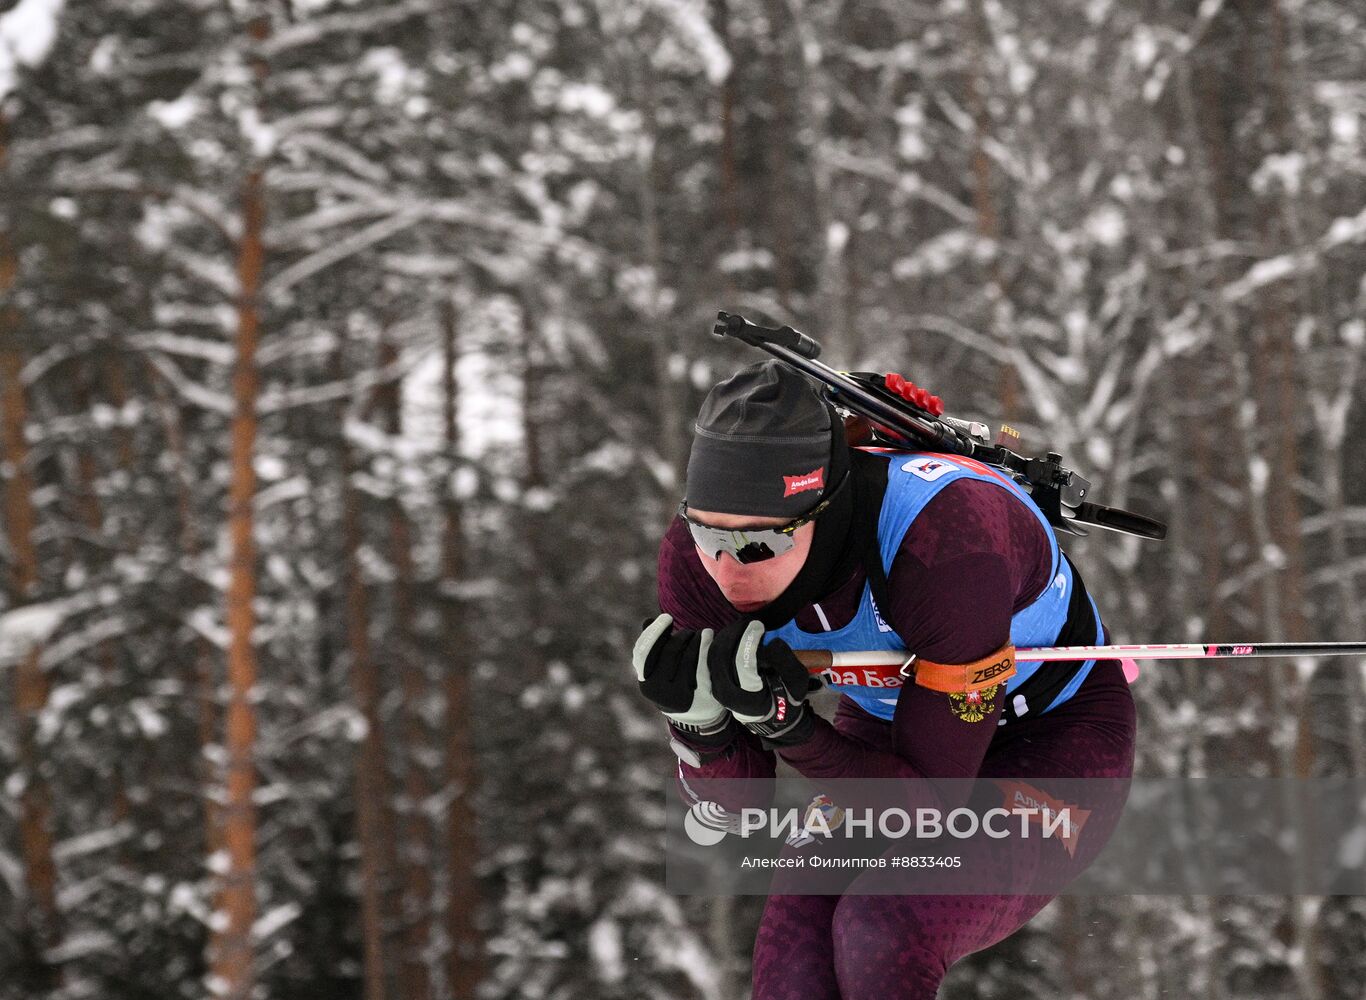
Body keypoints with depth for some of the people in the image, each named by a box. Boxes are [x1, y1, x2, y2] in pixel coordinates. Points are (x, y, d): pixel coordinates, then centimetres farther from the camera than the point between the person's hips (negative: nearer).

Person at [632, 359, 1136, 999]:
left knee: (884, 928, -31)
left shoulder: (945, 544, -38)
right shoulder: (699, 556, -22)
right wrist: (698, 717, -35)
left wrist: (781, 720, -42)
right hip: (886, 726, 5)